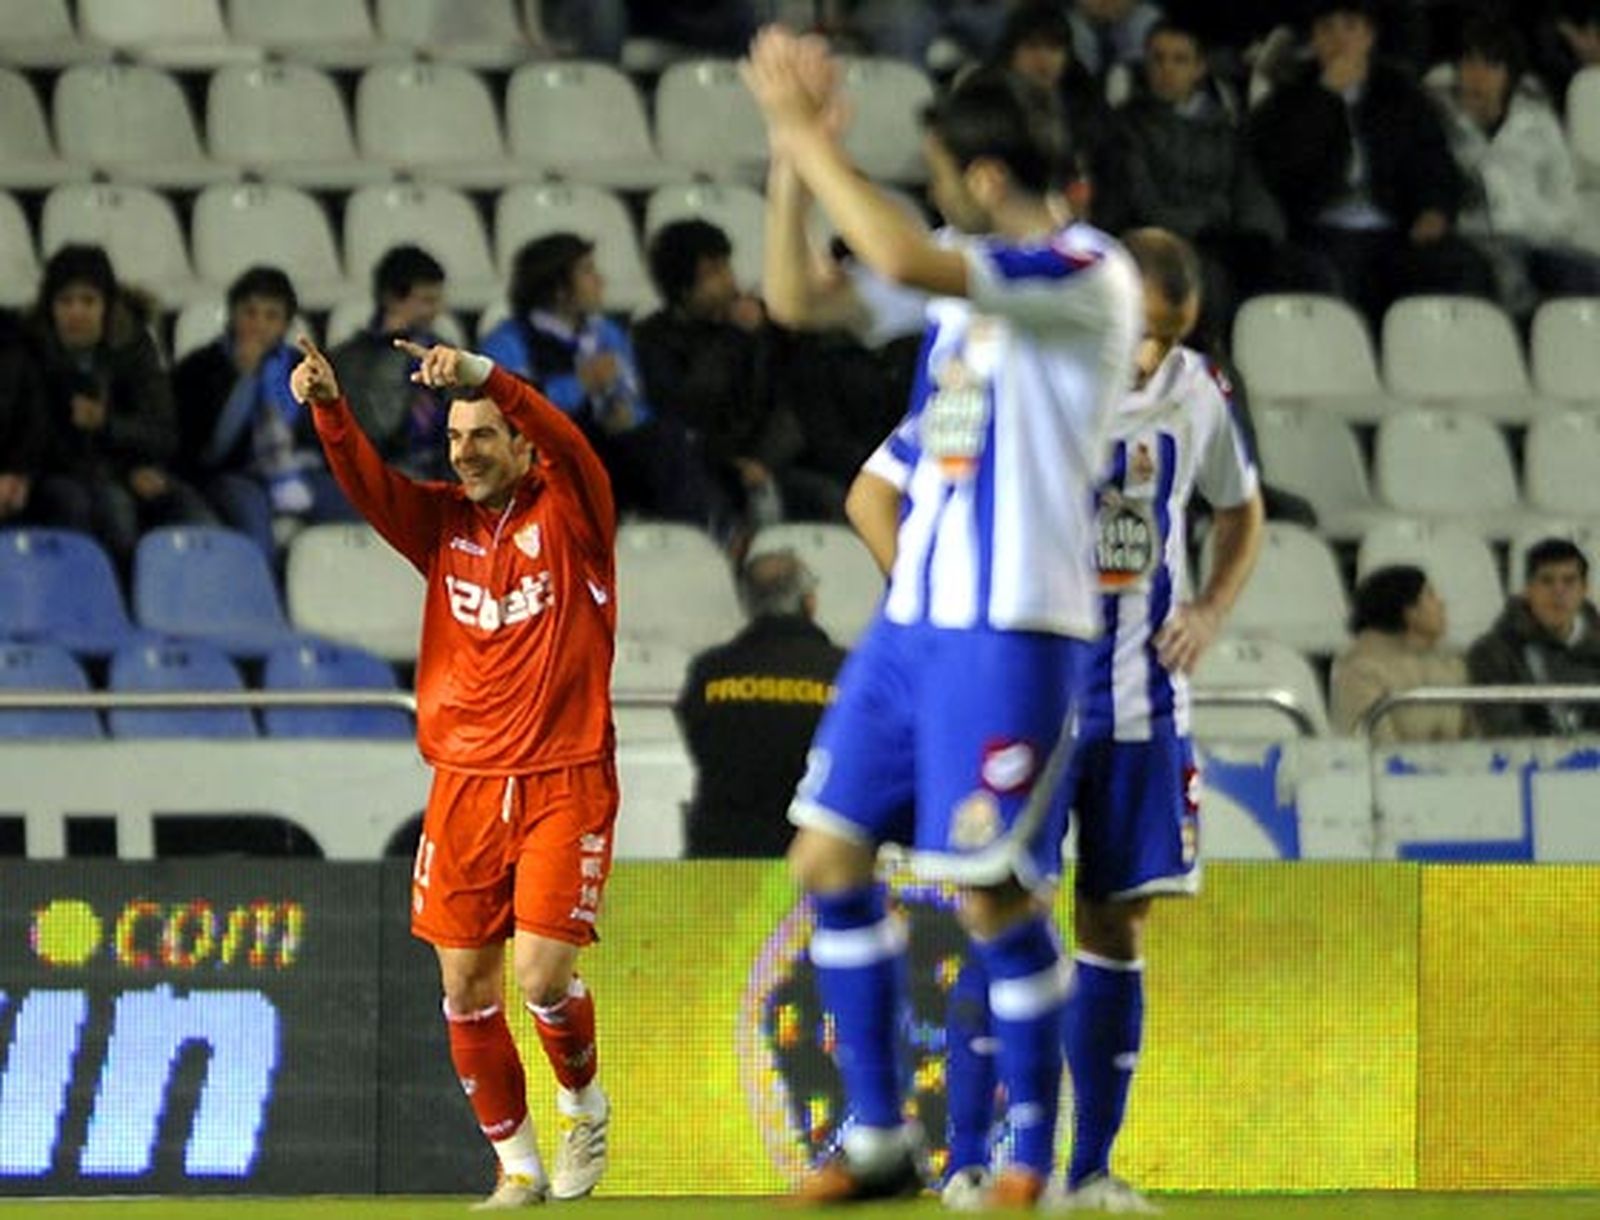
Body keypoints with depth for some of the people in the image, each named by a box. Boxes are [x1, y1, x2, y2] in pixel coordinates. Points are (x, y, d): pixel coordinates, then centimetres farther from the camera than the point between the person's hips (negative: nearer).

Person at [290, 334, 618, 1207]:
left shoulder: (570, 513, -3)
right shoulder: (442, 521, 8)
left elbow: (564, 442, -23)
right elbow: (366, 481, -7)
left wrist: (479, 373, -40)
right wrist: (328, 407, -28)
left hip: (564, 782, -4)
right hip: (464, 785, 4)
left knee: (543, 978, -12)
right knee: (466, 988, 1)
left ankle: (583, 1107, 17)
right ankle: (517, 1163, 15)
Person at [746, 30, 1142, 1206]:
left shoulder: (1089, 275, -14)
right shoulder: (967, 270, 12)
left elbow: (902, 259, -28)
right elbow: (798, 299, 17)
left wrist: (807, 134, -20)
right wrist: (793, 155, 5)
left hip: (1011, 634, -8)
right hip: (910, 623, 9)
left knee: (992, 895, -7)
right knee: (829, 857, 6)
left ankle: (1035, 1156, 8)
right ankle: (876, 1136, 14)